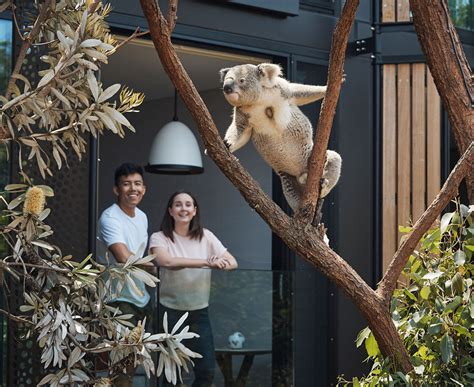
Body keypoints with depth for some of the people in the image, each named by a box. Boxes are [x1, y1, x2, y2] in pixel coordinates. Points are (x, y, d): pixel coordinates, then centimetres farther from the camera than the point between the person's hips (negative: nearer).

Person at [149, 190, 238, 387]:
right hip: (171, 311, -3)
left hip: (199, 312, 3)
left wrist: (220, 262, -26)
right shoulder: (159, 238, -7)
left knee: (207, 370, 4)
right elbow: (167, 261, -27)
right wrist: (207, 262, -32)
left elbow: (232, 262, -1)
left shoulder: (206, 236, 4)